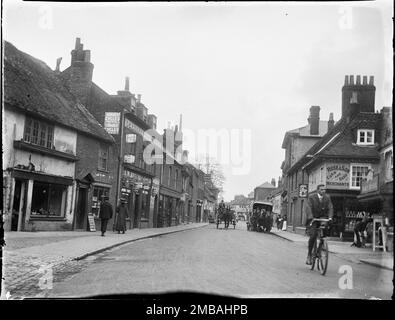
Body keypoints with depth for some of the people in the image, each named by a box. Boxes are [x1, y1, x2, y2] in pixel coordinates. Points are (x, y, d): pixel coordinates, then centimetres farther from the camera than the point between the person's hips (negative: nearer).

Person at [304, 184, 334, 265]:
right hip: (313, 219, -2)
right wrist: (310, 217, -35)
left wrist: (330, 217, -24)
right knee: (313, 236, -14)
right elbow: (308, 208, -18)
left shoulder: (327, 197, 2)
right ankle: (309, 255, 2)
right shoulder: (311, 198, -7)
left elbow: (330, 208, -6)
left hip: (323, 218, 2)